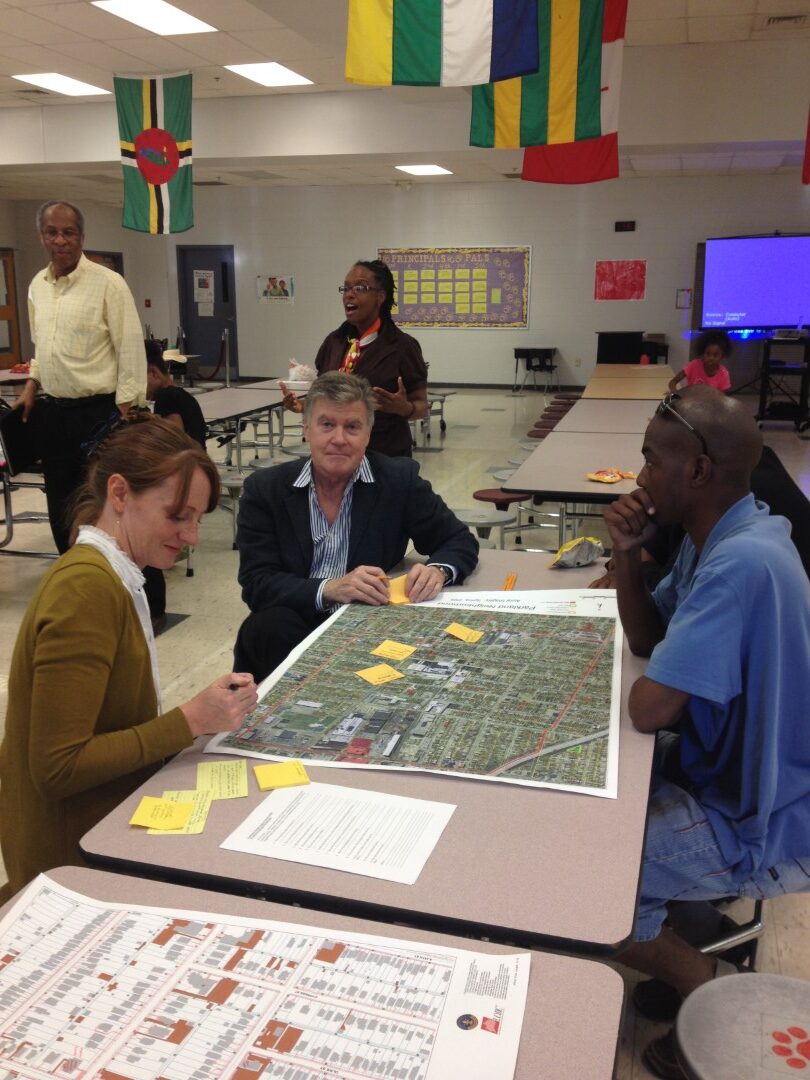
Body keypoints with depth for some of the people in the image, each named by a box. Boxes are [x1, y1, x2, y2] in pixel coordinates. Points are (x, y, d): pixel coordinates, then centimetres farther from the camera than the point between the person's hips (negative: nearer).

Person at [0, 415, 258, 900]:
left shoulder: (112, 577, 8)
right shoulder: (86, 588, -23)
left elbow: (115, 720, 7)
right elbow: (57, 768, -23)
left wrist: (204, 711, -5)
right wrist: (191, 721, -22)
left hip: (111, 816, 10)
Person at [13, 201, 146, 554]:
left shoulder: (108, 283, -11)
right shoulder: (37, 285, 10)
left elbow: (131, 351, -13)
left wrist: (125, 415, -16)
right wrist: (30, 387, 12)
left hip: (97, 410, -7)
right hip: (52, 410, 7)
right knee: (60, 501, 14)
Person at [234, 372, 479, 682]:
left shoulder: (400, 480, -1)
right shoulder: (265, 489, -2)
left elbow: (461, 541, 5)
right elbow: (256, 584, -8)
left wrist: (438, 570, -19)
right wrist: (329, 589, -27)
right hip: (293, 630, 0)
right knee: (270, 626, -32)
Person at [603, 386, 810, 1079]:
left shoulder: (742, 562, -31)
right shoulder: (718, 535, 0)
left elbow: (648, 708, -31)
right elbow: (645, 639, 9)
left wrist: (664, 686, -8)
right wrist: (628, 555, -7)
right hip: (731, 770, 9)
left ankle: (708, 990, 12)